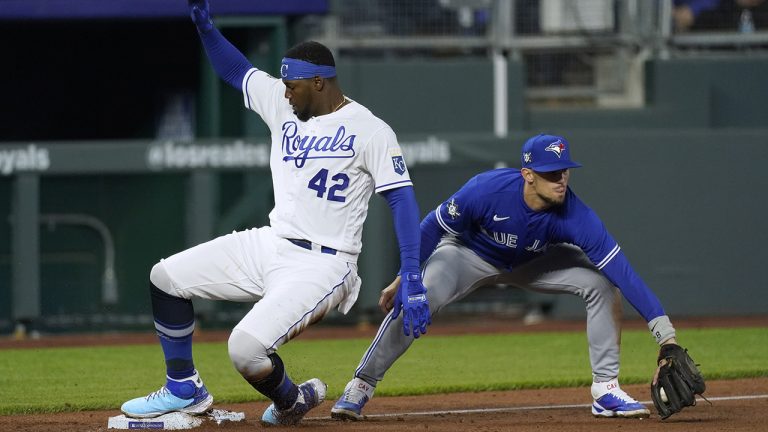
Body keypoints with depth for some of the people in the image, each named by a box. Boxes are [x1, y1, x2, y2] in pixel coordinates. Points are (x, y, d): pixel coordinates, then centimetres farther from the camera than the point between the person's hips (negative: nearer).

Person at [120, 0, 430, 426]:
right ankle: (185, 390, 19)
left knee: (245, 349, -25)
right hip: (269, 245, 8)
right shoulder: (282, 104, 7)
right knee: (165, 277, 6)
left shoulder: (370, 131, -13)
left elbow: (402, 199, -17)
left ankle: (292, 400, 9)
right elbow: (235, 69, 19)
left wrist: (412, 280, -25)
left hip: (320, 264, -8)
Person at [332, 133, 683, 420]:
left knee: (601, 283, -16)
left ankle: (606, 390, -6)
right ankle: (360, 387, -13)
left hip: (532, 263, 3)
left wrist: (664, 331, -44)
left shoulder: (574, 216, -34)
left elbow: (622, 270, -38)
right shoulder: (488, 189, -38)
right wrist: (404, 279, -17)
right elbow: (434, 227, -21)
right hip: (470, 255, -3)